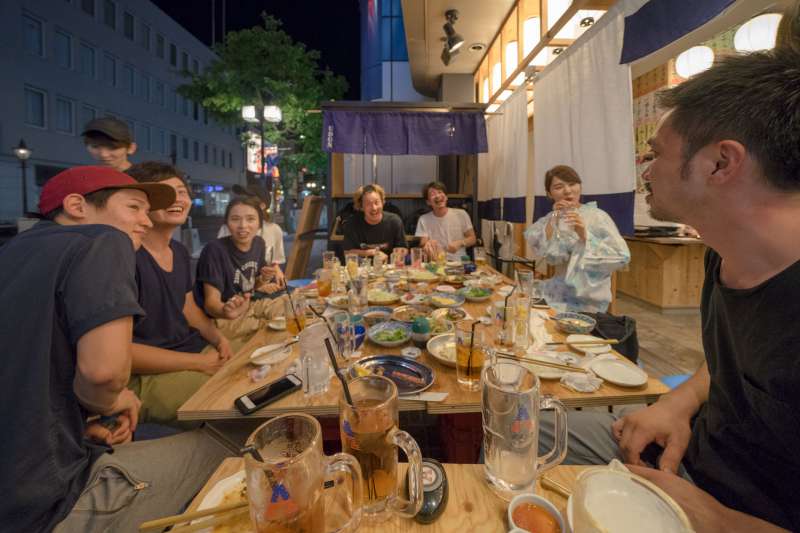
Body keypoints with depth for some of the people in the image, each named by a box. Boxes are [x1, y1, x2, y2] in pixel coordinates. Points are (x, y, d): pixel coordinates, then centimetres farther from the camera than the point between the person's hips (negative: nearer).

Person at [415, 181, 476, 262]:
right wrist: (427, 245, -26)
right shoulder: (423, 220, 2)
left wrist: (460, 243, -10)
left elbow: (472, 239, 10)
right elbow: (422, 245, -2)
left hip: (459, 262, -1)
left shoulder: (461, 214, 4)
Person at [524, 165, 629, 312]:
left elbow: (622, 257, -17)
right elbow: (543, 254, -9)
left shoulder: (597, 216, -9)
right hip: (560, 291, 4)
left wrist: (585, 235, -24)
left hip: (587, 298, -4)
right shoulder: (553, 218, 5)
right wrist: (553, 220, -16)